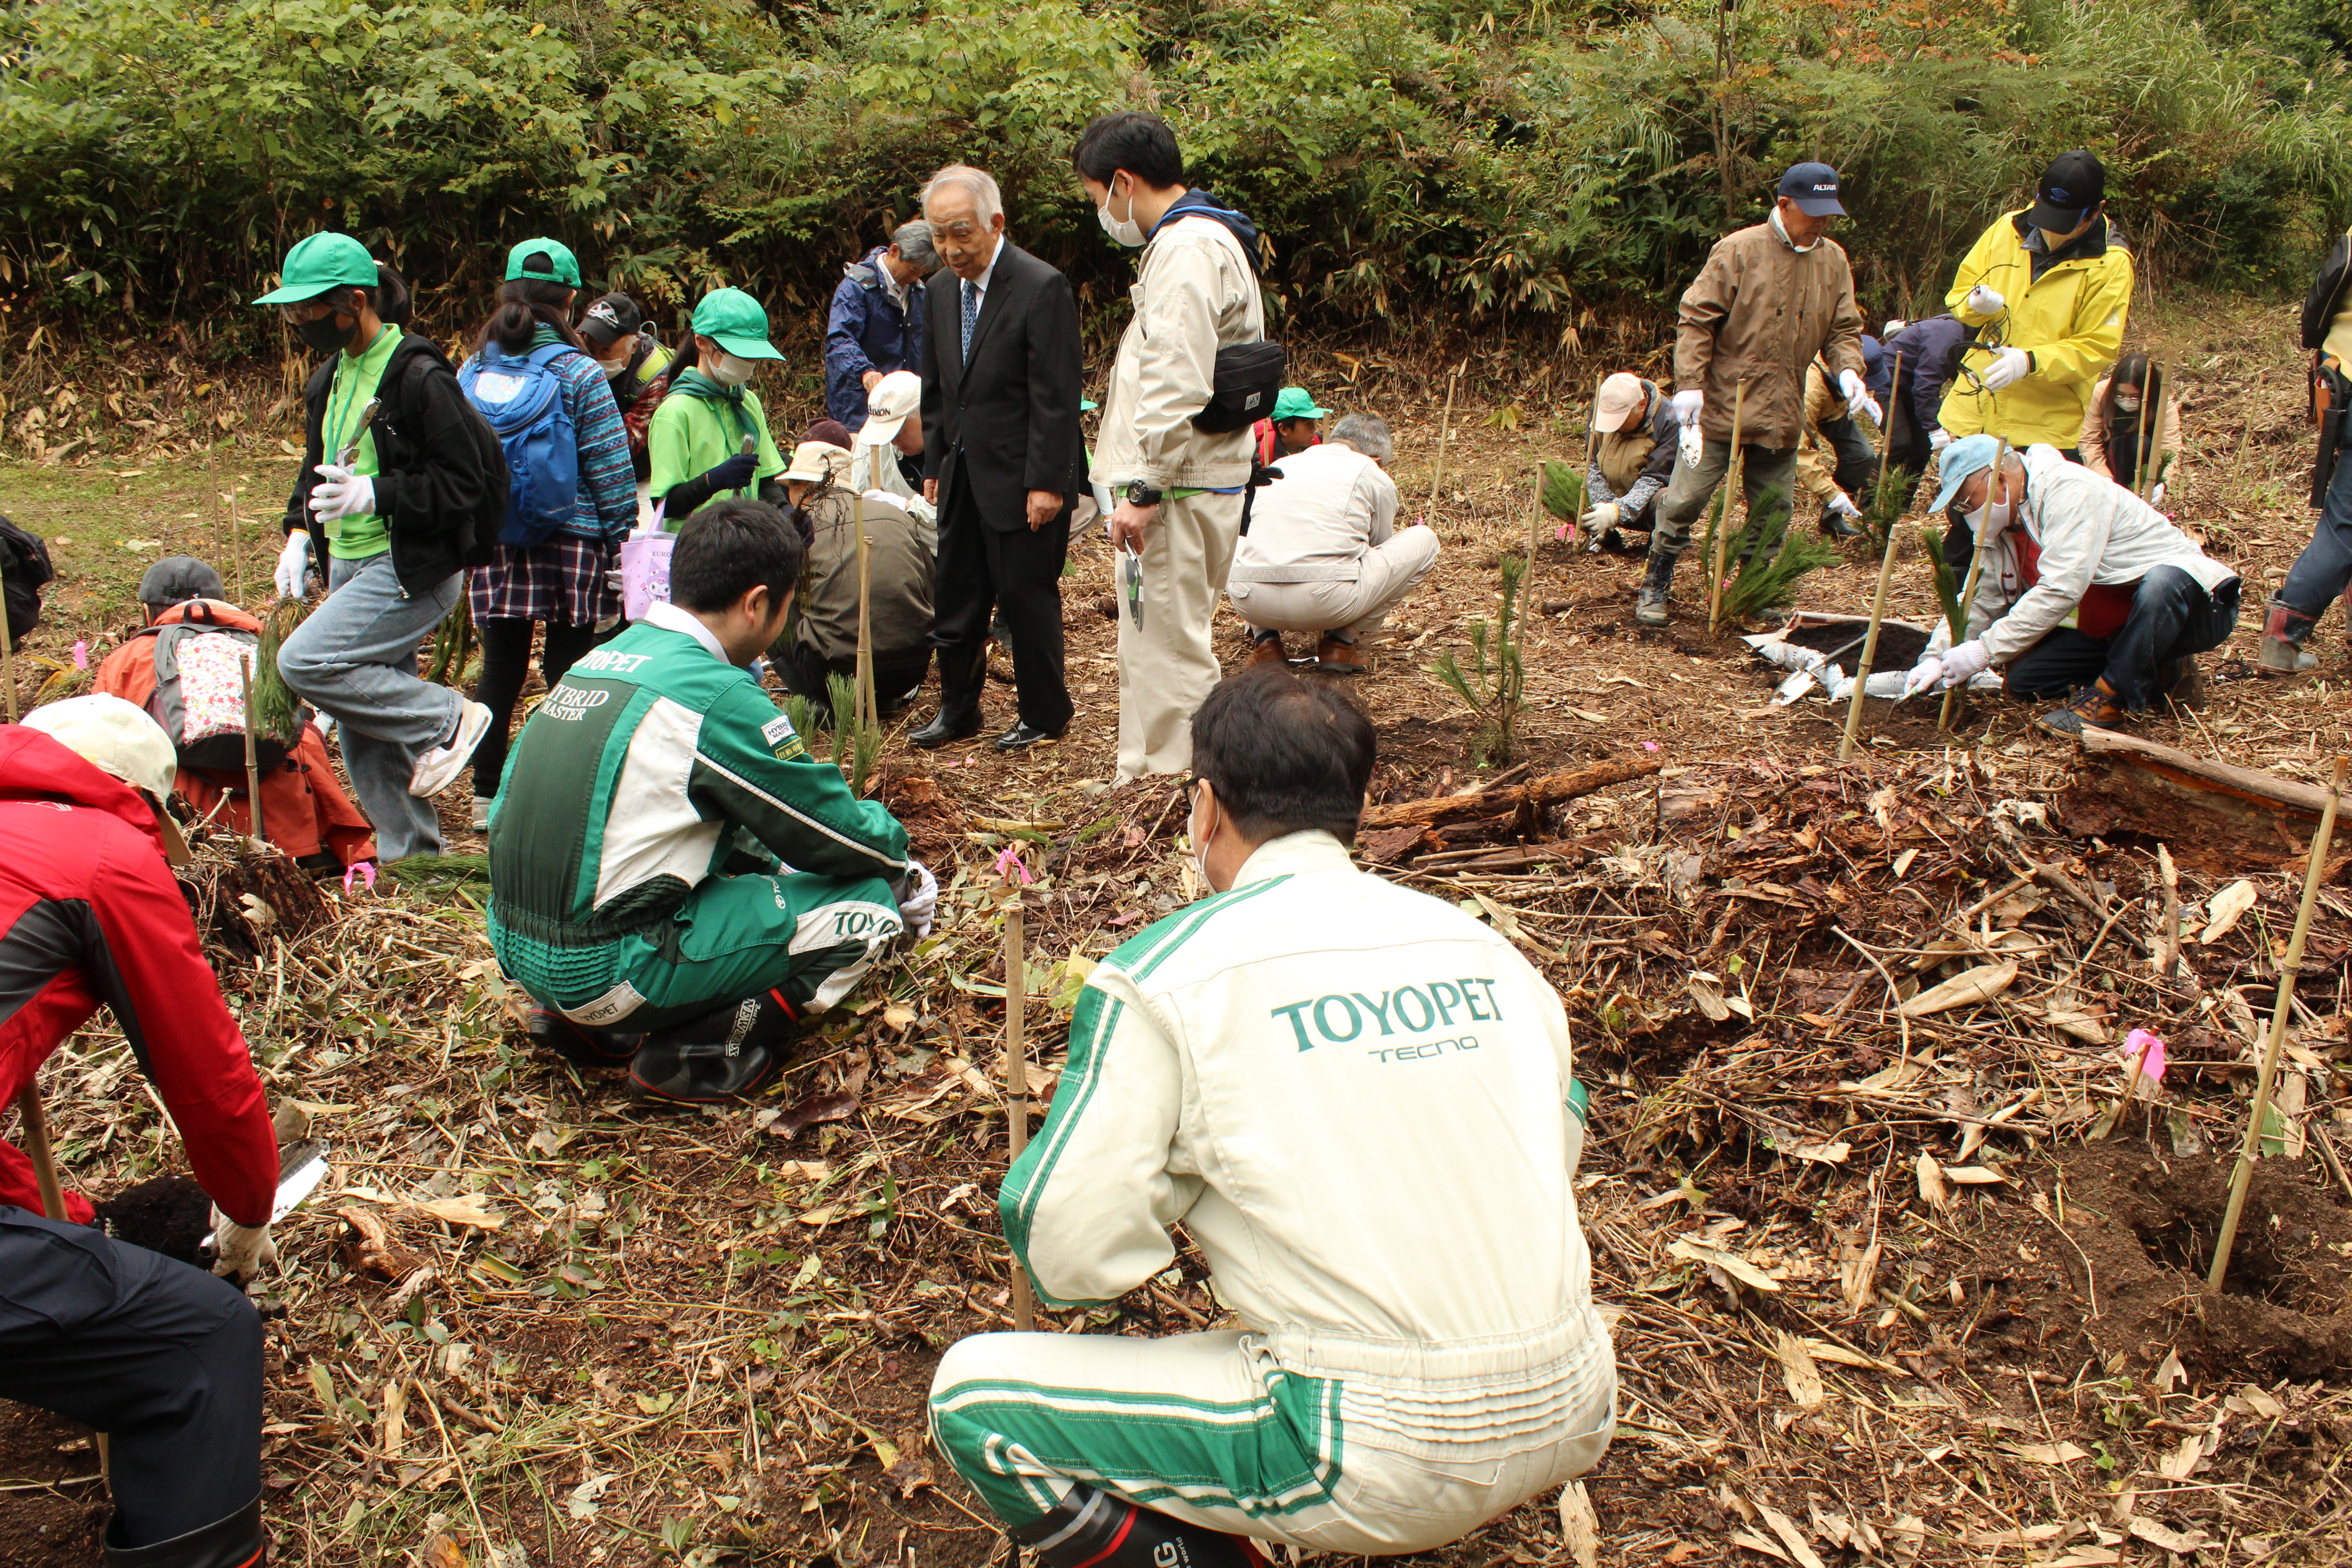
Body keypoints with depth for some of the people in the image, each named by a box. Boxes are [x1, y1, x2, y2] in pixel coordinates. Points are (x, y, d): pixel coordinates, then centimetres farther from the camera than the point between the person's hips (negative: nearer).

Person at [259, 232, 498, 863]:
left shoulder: (419, 377, -14)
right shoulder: (330, 378, 12)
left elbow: (462, 485, -17)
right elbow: (316, 468, 23)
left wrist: (373, 495, -25)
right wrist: (299, 533, 8)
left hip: (414, 568, -9)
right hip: (350, 567, 9)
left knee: (305, 661, -22)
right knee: (364, 733, 9)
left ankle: (448, 718, -6)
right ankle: (411, 858, 22)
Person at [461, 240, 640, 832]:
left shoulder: (473, 371, 5)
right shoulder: (580, 373, -8)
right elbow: (610, 472, -8)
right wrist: (624, 548, -2)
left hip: (494, 540, 4)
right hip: (570, 540, -4)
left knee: (500, 670, 11)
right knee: (567, 671, 3)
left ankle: (487, 796, 18)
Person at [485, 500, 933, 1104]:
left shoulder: (606, 657, 9)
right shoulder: (717, 695, -16)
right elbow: (835, 830, -7)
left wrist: (776, 864, 23)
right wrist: (892, 844, 16)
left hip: (518, 949, 8)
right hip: (606, 971, -8)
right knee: (869, 902, -2)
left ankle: (589, 1023, 15)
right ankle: (702, 1050, -7)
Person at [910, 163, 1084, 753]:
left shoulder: (1042, 288, -14)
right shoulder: (941, 291, 9)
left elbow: (1056, 397, -16)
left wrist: (1046, 483, -18)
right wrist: (933, 466, 14)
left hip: (1022, 480, -7)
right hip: (962, 476, 7)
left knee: (1027, 596, 3)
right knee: (956, 598, 13)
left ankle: (1044, 714, 20)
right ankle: (958, 709, 28)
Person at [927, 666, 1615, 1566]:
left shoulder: (1164, 973, -8)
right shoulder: (1478, 942, 7)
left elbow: (1065, 1254, -9)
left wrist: (1192, 1165, 12)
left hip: (1383, 1463, -6)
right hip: (1573, 1417, 6)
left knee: (971, 1397, 6)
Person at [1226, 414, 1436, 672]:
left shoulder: (1279, 467, 28)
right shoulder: (1373, 474, 16)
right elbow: (1381, 548, 30)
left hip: (1249, 602, 4)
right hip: (1326, 601, -4)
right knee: (1425, 539, 18)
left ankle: (1264, 640, 17)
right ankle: (1343, 641, 11)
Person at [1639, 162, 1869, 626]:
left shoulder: (1834, 261, 7)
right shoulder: (1739, 250, -9)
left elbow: (1843, 328, 11)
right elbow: (1697, 318, -10)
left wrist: (1848, 369, -9)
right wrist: (1689, 383, -18)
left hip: (1783, 414, 5)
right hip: (1721, 406, -5)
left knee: (1773, 512, 12)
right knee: (1684, 500, -3)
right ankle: (1655, 588, 12)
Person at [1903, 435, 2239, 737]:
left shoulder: (2069, 490, -23)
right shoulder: (2003, 526, 5)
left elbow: (2061, 591, -31)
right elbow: (1982, 600, 10)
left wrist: (1985, 650, -29)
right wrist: (1938, 658, -4)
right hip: (2111, 632, 9)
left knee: (2162, 582, -41)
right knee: (2022, 678, -5)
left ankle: (2110, 696, -25)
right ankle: (2156, 678, 5)